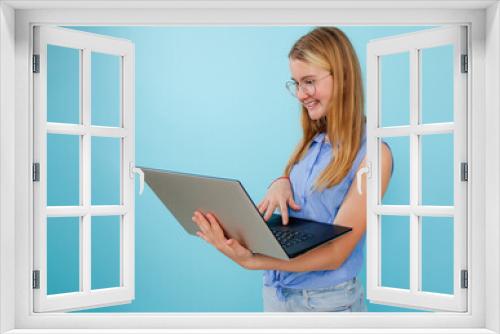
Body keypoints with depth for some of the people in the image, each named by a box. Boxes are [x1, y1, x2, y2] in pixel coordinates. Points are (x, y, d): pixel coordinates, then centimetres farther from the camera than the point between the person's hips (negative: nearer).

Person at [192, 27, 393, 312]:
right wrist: (280, 182, -10)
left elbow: (335, 253, -20)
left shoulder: (372, 154, -17)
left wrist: (251, 261, -31)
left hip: (328, 299, -5)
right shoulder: (312, 141, 3)